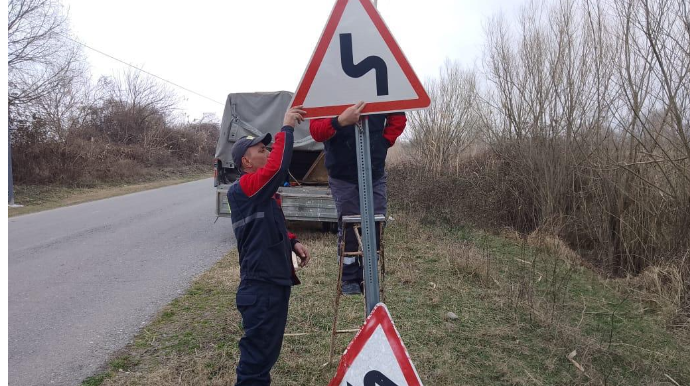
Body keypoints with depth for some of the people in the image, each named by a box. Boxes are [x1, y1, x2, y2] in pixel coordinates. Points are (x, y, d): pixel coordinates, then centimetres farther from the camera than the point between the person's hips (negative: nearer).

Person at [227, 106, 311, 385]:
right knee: (257, 354, 0)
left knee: (266, 350, 22)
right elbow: (277, 167, -31)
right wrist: (287, 128, -21)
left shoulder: (260, 194, 15)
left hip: (273, 282, 10)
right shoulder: (245, 188, -15)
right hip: (261, 286, -10)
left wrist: (293, 242, 6)